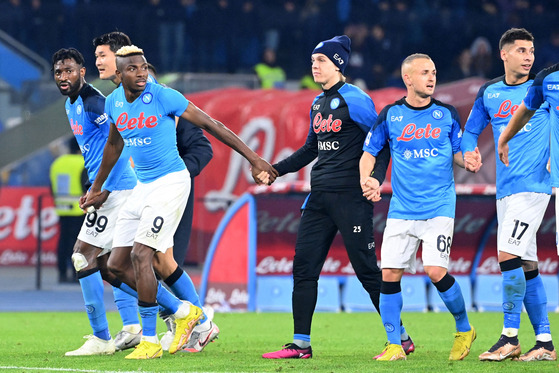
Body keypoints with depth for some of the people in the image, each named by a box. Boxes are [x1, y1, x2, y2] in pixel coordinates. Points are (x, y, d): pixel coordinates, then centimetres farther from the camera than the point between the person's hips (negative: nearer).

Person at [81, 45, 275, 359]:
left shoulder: (163, 97, -15)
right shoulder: (114, 102, 4)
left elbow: (209, 124, -11)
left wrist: (253, 158, -13)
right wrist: (97, 188, 34)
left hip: (171, 181, -7)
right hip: (142, 187, 7)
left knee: (141, 256, -17)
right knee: (117, 265, 3)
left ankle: (150, 342, -8)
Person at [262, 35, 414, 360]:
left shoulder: (354, 100, -10)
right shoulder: (318, 103, 14)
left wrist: (375, 178, -22)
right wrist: (275, 170, 21)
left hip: (351, 196, -8)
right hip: (320, 197, 8)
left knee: (367, 269, -4)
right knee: (304, 267, 3)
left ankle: (401, 337, 8)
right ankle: (301, 344, 6)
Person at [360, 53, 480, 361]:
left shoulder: (447, 114, 4)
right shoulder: (390, 115, 3)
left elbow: (457, 152, 11)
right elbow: (369, 152, 9)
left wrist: (468, 161, -11)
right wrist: (366, 179, -10)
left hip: (439, 206, -2)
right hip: (402, 209, 2)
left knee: (436, 271, -15)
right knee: (390, 273, -5)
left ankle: (464, 329, 8)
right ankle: (394, 345, 6)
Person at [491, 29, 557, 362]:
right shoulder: (488, 94, 12)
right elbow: (470, 131, 20)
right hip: (506, 188, 6)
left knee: (509, 254, -16)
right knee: (526, 265, 5)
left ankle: (510, 336, -11)